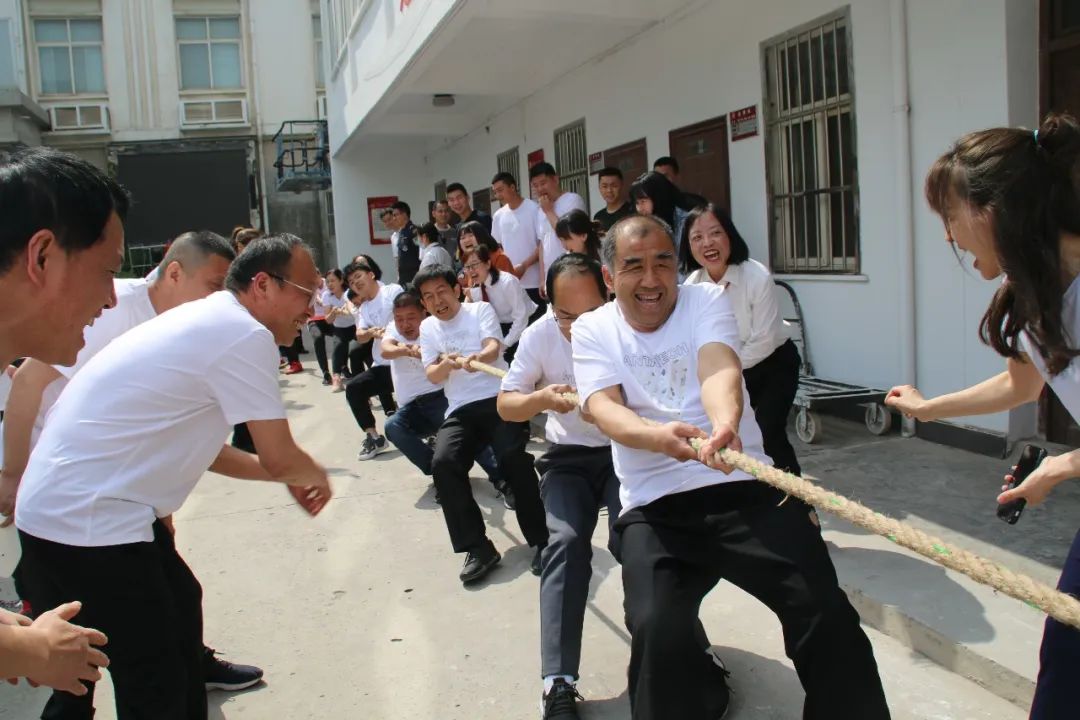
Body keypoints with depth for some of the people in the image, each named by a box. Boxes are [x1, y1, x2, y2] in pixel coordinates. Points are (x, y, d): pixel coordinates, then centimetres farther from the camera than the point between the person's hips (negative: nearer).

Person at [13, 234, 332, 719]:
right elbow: (279, 458, -14)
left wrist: (291, 477, 16)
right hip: (85, 520, -11)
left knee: (180, 605, 25)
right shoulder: (245, 334, -17)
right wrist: (315, 475, 7)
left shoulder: (209, 322, 12)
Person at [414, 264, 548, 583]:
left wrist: (475, 358, -35)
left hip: (499, 399, -3)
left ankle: (539, 538, -12)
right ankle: (478, 548, -16)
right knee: (443, 464, -24)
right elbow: (432, 376, 9)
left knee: (513, 457, -29)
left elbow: (494, 348, -11)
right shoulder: (428, 327, 18)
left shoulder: (481, 310, 7)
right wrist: (446, 364, -16)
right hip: (460, 410, 3)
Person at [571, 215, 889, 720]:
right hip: (653, 508, 0)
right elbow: (604, 409, -11)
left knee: (824, 611, -14)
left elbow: (719, 369, -17)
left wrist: (725, 424, -41)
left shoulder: (707, 301, 4)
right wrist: (657, 435, -35)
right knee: (657, 635, -23)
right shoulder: (592, 331, 6)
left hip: (745, 489, 1)